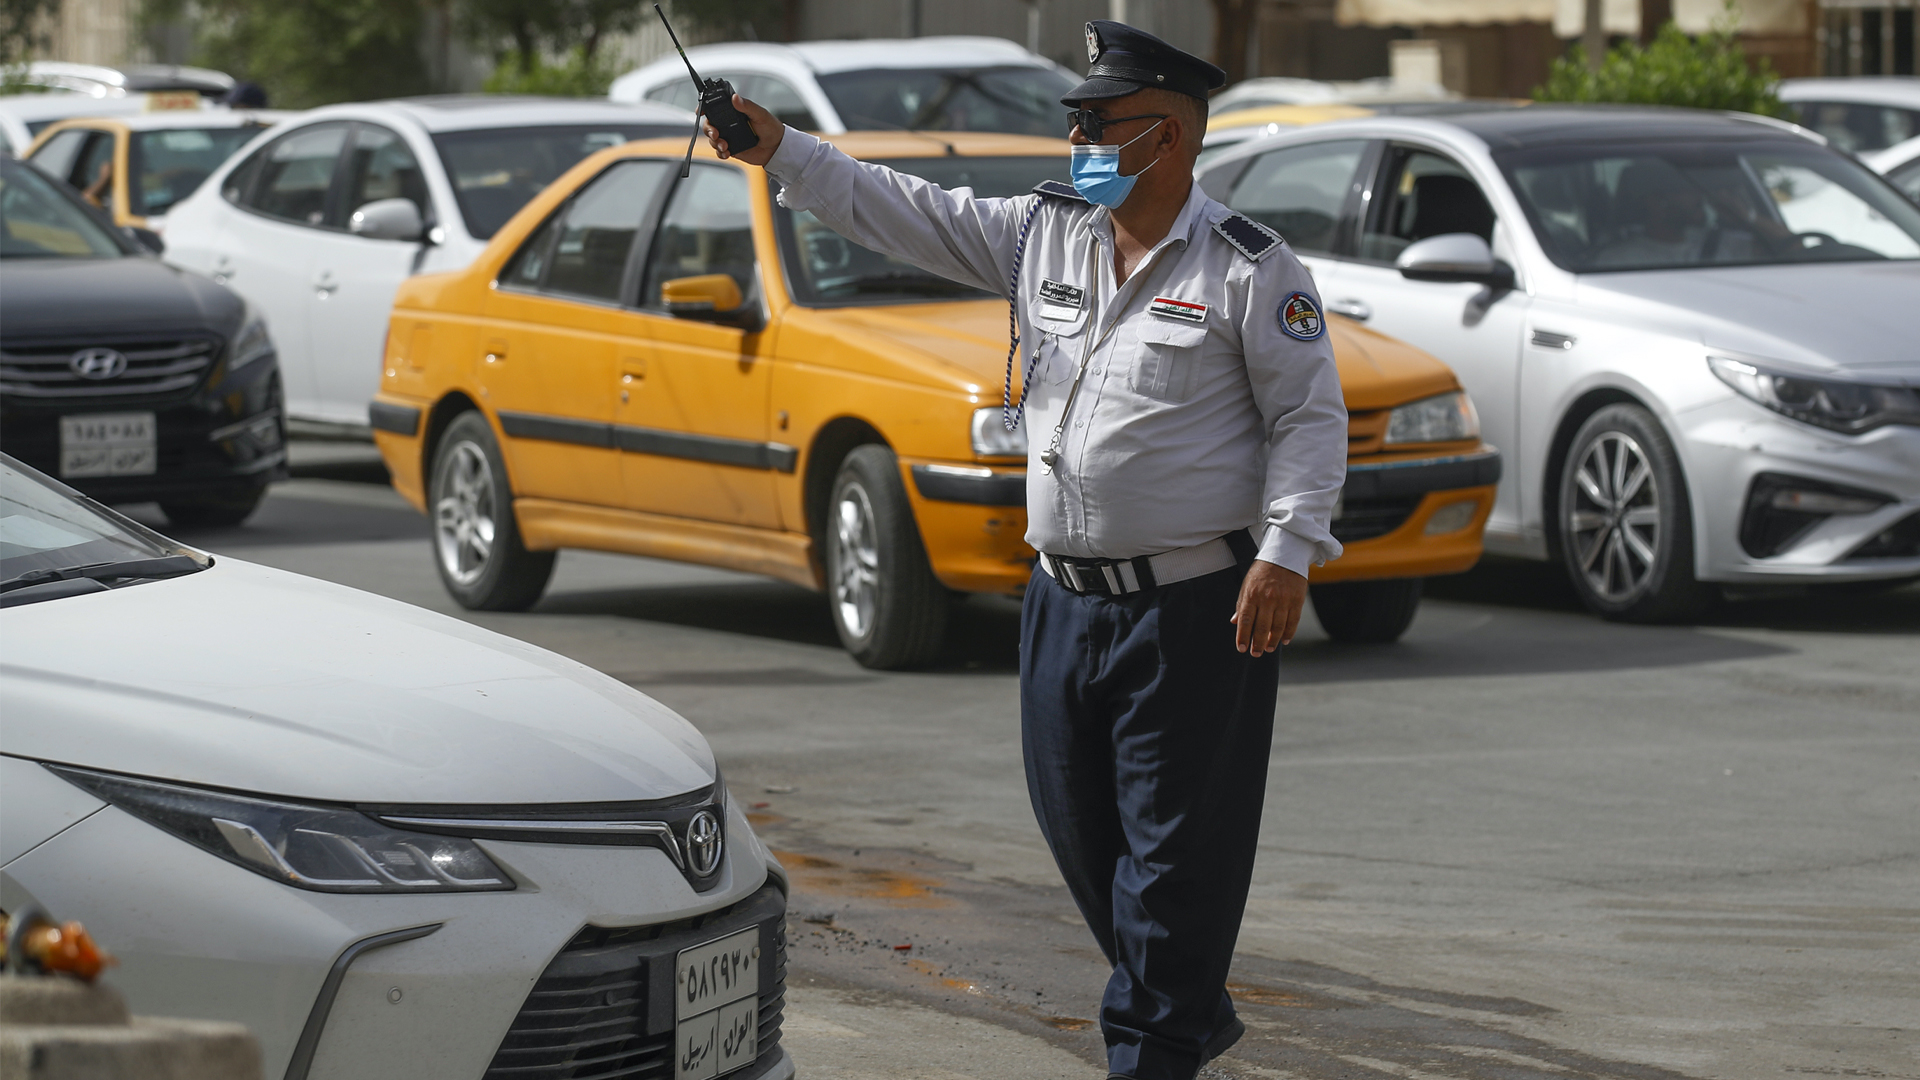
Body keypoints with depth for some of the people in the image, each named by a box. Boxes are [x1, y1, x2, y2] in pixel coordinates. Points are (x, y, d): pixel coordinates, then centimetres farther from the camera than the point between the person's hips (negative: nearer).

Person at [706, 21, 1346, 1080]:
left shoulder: (1250, 269, -7)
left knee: (1175, 844, -4)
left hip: (1197, 608, -7)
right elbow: (902, 211, 12)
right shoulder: (1042, 234, 10)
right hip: (1066, 599, 7)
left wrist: (1287, 553, -16)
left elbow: (1310, 417, -7)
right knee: (1082, 830, 12)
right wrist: (781, 153, 5)